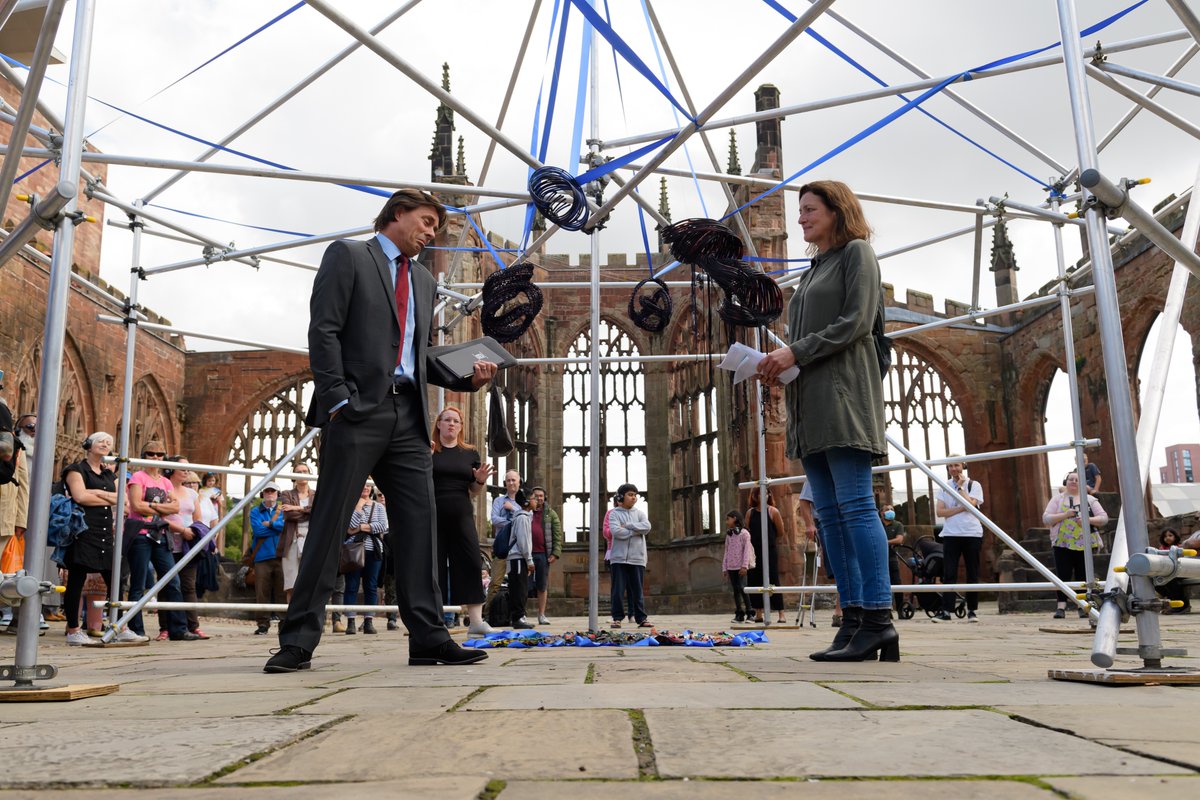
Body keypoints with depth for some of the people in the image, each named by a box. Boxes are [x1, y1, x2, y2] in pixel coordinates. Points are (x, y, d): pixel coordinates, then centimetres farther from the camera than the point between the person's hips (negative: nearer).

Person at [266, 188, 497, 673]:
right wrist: (337, 398, -15)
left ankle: (428, 638, 4)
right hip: (358, 410, -6)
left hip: (408, 416, 6)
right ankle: (298, 641, 2)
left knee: (419, 524, 1)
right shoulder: (347, 256, 6)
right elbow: (323, 330, -5)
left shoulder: (424, 282, 25)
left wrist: (468, 377, 7)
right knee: (330, 523, -4)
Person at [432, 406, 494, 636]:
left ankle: (476, 621, -9)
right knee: (434, 567, 1)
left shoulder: (470, 453, 13)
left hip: (461, 515, 2)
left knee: (471, 563, -8)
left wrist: (481, 480, -5)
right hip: (432, 515, -2)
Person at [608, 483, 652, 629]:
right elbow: (616, 531, -13)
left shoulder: (640, 513, 12)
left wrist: (627, 525, -10)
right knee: (618, 590, 0)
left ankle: (641, 618, 10)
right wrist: (635, 531, -9)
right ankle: (617, 618, 7)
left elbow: (647, 527, -6)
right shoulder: (614, 513, 3)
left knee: (638, 590, 6)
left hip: (637, 558, 2)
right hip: (619, 557, -2)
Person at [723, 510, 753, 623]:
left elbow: (747, 550, -9)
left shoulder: (744, 533, -4)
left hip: (740, 567, -6)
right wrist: (724, 567, 12)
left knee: (742, 588, -12)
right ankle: (739, 614, 9)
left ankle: (749, 613, -6)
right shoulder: (728, 535, 15)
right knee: (735, 590, 5)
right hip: (731, 567, 6)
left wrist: (744, 566, -16)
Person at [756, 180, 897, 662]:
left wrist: (795, 353, -13)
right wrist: (778, 364, 5)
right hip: (809, 404, 8)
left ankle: (878, 620, -14)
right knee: (829, 512, 2)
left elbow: (854, 323, -8)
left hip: (843, 394, -8)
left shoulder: (856, 253, 5)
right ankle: (853, 619, 3)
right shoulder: (812, 271, 27)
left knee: (855, 505, -14)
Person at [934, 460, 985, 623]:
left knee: (973, 574, 3)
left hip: (972, 534, -1)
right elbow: (940, 511, 0)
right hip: (950, 535, 1)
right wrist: (961, 508, -10)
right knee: (949, 573, -6)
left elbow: (970, 504, -12)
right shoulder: (944, 487, 11)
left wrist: (960, 487, -8)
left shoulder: (974, 485, 5)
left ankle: (972, 610, 12)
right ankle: (946, 611, -9)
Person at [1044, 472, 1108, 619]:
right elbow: (1046, 518, 1)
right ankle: (1061, 606, -8)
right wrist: (1065, 515, -13)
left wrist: (1088, 520, -11)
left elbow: (1104, 518, 7)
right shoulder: (1057, 499, 9)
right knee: (1063, 574, -7)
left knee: (1083, 575, 3)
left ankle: (1083, 606, 10)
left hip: (1085, 543, 1)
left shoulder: (1090, 499, 12)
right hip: (1062, 543, -1)